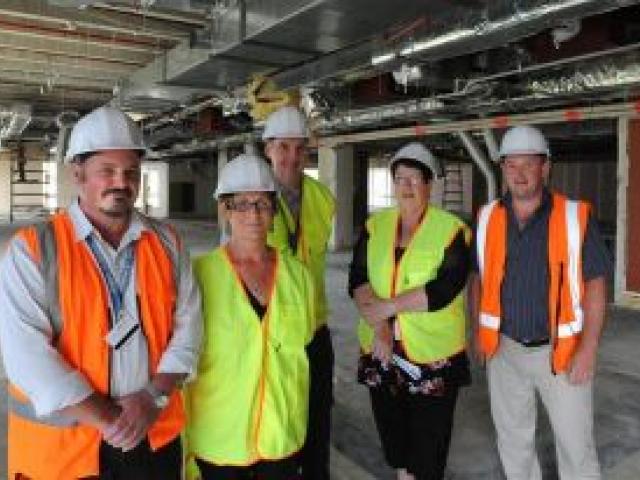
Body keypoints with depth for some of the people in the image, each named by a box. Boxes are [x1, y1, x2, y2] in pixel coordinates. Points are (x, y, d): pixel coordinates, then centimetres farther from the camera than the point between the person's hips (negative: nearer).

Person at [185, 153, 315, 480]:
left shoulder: (298, 275, -1)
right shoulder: (200, 273, -12)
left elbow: (304, 353, 8)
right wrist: (183, 445, -4)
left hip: (284, 437, 3)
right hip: (218, 441, -2)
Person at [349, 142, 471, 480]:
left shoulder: (452, 230, -7)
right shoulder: (375, 225, 5)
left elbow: (443, 289, -18)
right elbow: (358, 279, -4)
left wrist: (387, 306, -19)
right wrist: (377, 325, -17)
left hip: (433, 354, -3)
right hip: (381, 350, 4)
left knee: (428, 448, 9)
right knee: (391, 432, 18)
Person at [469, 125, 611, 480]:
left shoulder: (576, 217, -10)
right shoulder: (487, 219, -1)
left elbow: (595, 284, -7)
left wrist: (589, 348, -12)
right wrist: (479, 331, 5)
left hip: (561, 350, -2)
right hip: (504, 349, 3)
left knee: (576, 444, 9)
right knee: (513, 438, 18)